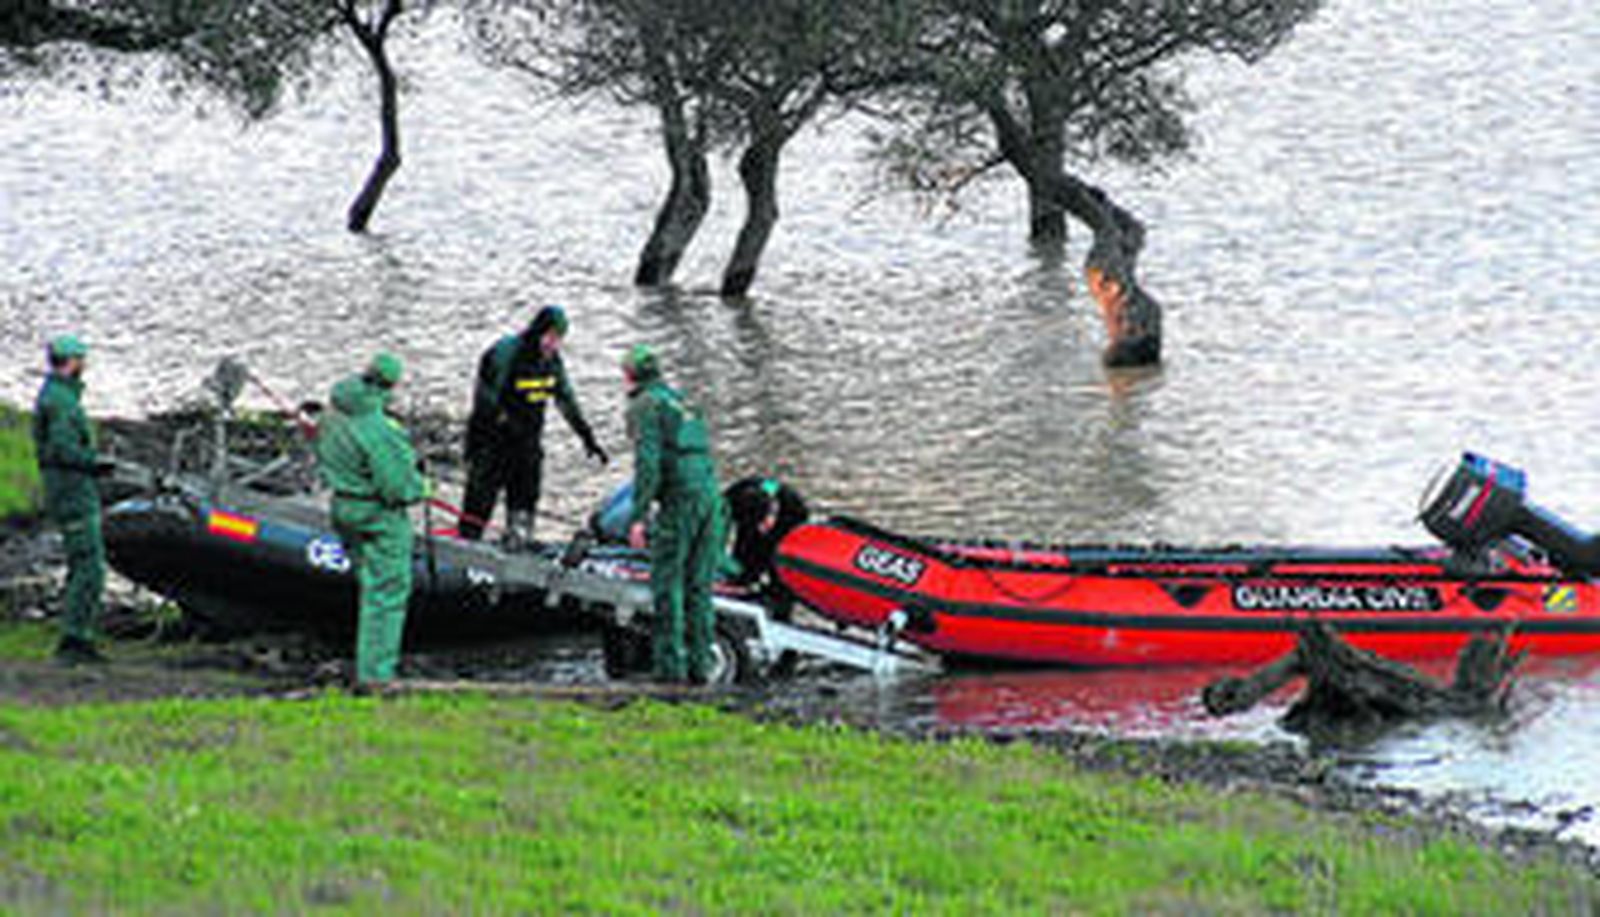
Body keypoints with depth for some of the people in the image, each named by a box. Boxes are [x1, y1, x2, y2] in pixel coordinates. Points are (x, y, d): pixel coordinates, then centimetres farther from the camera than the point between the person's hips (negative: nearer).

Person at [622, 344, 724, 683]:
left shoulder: (644, 405, 0)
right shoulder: (682, 403, 26)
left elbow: (648, 460, -12)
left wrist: (639, 515, -15)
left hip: (679, 498, -7)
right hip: (711, 494, 7)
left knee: (667, 583, -4)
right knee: (698, 585, 9)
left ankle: (670, 664, -9)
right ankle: (700, 664, 7)